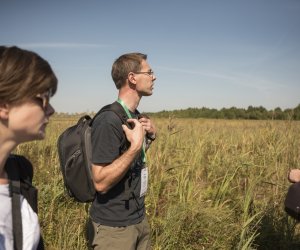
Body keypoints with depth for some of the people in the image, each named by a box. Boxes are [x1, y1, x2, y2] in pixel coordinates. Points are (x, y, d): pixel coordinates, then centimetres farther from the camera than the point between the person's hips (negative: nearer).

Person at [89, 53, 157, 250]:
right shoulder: (108, 121, -22)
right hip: (114, 226, -8)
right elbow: (101, 182, -25)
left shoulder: (135, 116, 5)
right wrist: (135, 146, -29)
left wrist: (150, 135, 0)